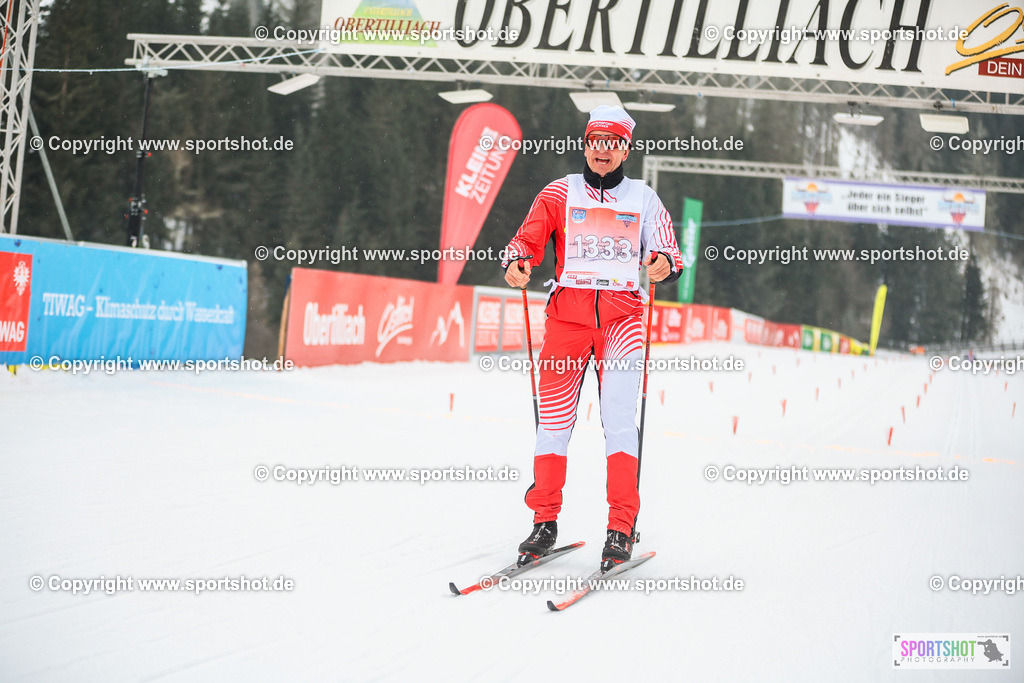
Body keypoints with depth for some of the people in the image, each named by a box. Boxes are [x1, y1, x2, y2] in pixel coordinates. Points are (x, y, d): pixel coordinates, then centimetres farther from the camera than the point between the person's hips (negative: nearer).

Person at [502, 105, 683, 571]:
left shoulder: (644, 199, 13)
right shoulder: (560, 193, 12)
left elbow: (668, 253, 7)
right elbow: (528, 237, 3)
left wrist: (663, 264, -17)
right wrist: (517, 262, -19)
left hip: (623, 314, -1)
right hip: (567, 312, 1)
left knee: (619, 420, -12)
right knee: (553, 419, -1)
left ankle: (622, 528, -10)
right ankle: (545, 523, 9)